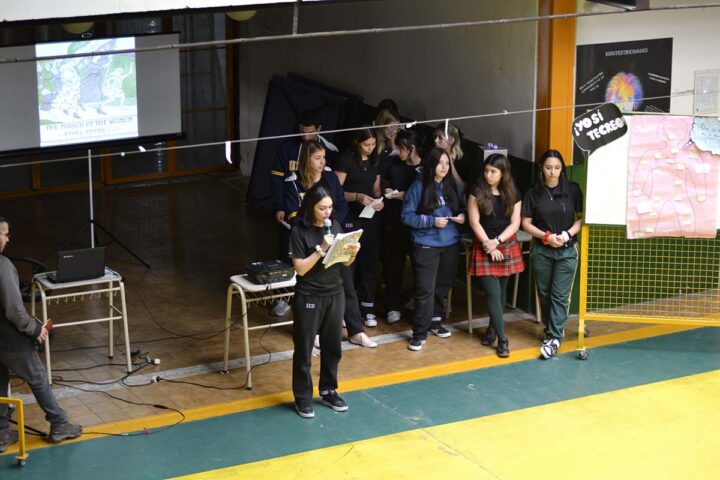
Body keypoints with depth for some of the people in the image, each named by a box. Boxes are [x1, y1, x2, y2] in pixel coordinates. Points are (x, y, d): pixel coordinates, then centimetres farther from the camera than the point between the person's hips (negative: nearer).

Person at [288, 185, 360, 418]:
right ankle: (302, 398, 16)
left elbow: (345, 262, 8)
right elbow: (300, 268, -16)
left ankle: (328, 391, 29)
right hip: (309, 298, -5)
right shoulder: (299, 232, -13)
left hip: (335, 294, 5)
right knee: (304, 349, 5)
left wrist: (353, 252, -13)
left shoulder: (335, 226, 3)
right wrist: (321, 249, -25)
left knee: (332, 347, 14)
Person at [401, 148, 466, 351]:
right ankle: (419, 333, -2)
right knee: (425, 289, -7)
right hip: (426, 245, -5)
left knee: (443, 286, 14)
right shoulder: (418, 187, -9)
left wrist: (462, 216, -7)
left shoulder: (453, 186, 4)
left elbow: (462, 208, 16)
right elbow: (406, 215, -10)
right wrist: (432, 221, -17)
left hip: (450, 244, 5)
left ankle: (435, 321, 32)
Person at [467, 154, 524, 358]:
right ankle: (502, 339, -5)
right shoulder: (477, 191, -4)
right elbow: (474, 222, -7)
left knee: (501, 290, 9)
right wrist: (488, 245, -11)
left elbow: (515, 223, 0)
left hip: (507, 246, 3)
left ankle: (492, 328, 28)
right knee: (493, 292, -8)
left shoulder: (512, 194, 3)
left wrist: (497, 241, -12)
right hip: (483, 247, -3)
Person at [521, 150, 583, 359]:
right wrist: (547, 236, -13)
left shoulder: (572, 190, -2)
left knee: (560, 295, -4)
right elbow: (526, 223, 1)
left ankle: (554, 338, -2)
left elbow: (582, 218, 2)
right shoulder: (533, 193, 0)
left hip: (567, 250, -1)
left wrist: (567, 234, -14)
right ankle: (550, 329, 26)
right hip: (541, 251, 1)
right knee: (544, 293, 10)